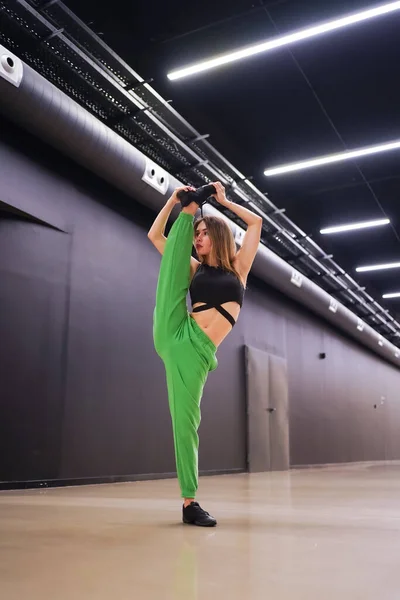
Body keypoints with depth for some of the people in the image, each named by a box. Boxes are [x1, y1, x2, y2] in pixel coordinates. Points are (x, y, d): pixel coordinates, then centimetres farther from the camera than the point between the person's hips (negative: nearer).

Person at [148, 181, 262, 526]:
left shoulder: (238, 266, 16)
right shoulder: (194, 269, 18)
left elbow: (256, 222, 14)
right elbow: (154, 236, 19)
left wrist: (224, 201, 20)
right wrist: (175, 201, 16)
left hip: (197, 352, -3)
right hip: (174, 333, 3)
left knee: (186, 421, -7)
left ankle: (190, 502, 0)